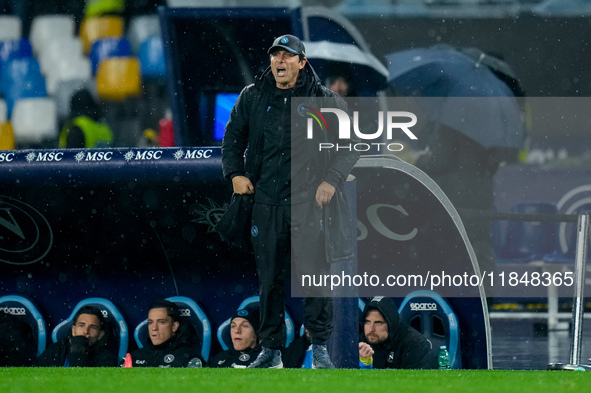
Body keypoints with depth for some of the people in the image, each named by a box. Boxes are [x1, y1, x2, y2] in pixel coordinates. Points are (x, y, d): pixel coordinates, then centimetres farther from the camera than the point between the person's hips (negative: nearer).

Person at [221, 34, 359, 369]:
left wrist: (332, 180, -6)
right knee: (270, 279, 5)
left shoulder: (326, 100, 2)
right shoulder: (252, 98, 9)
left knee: (315, 275, -7)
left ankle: (320, 347, 3)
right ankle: (271, 349, 14)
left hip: (310, 203, -2)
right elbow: (233, 137, 21)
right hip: (267, 203, 3)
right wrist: (236, 173, 5)